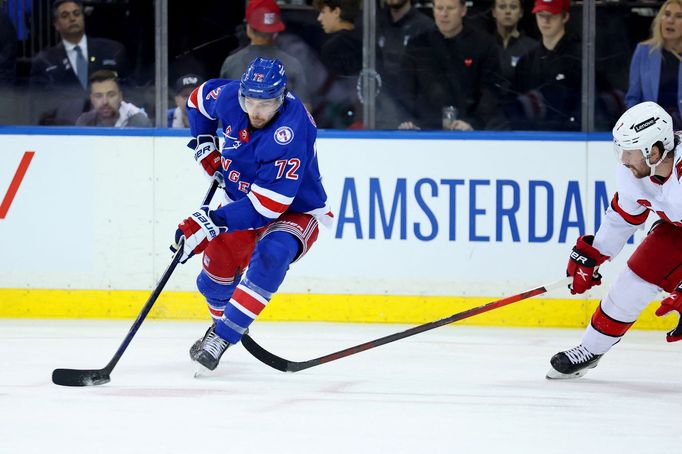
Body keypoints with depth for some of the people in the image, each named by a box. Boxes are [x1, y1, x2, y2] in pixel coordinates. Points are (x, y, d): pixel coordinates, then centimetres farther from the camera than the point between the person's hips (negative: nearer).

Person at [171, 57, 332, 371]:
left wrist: (211, 223, -39)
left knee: (271, 254, -34)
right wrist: (205, 146, 2)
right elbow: (200, 98, 10)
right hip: (242, 198, 7)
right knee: (218, 264, -1)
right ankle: (222, 320, 32)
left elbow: (267, 205, -37)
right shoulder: (230, 96, -18)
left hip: (295, 209, -7)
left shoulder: (290, 134, -37)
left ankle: (222, 337, -32)